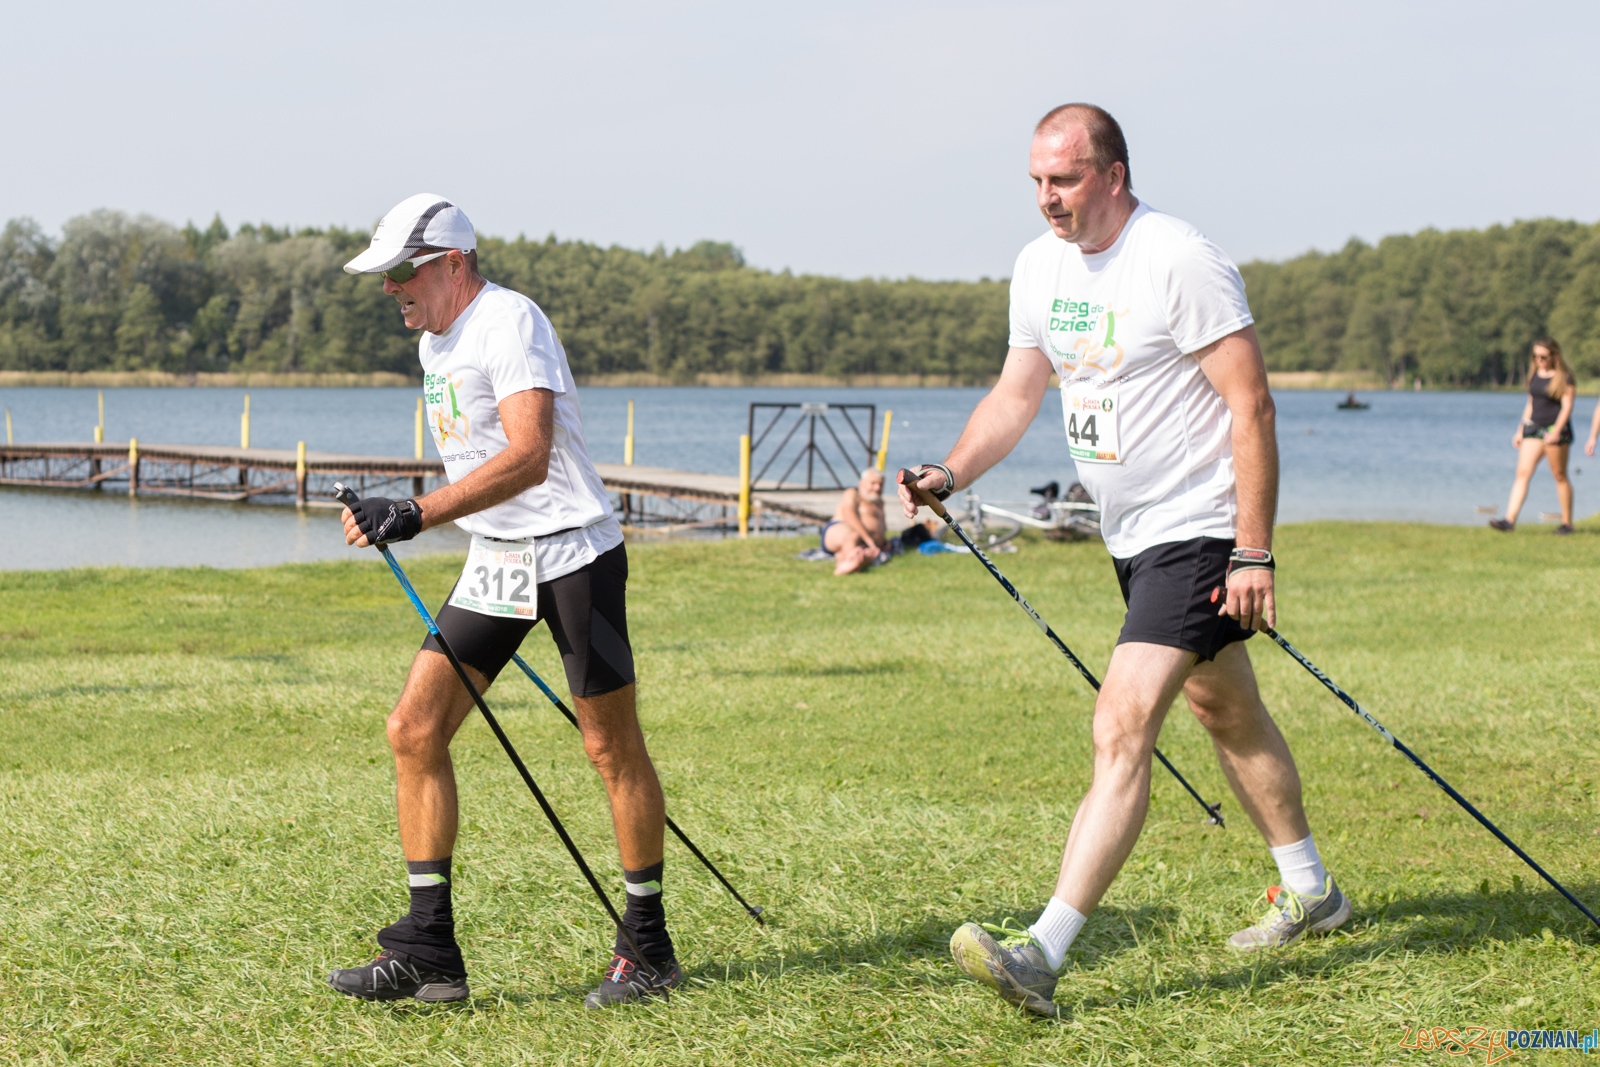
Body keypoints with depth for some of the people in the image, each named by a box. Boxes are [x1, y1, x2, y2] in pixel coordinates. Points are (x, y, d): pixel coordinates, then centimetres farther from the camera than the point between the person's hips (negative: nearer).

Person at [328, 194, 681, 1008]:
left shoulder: (509, 322, -16)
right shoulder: (434, 342, 12)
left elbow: (528, 457, -29)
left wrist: (415, 514, -35)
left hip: (572, 551, -9)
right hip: (493, 563, 9)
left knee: (612, 748, 0)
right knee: (414, 732, -3)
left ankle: (648, 946, 13)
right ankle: (428, 951, 0)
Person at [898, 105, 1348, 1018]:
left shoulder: (1181, 261, -19)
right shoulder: (1041, 266, 5)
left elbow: (1252, 406, -19)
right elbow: (1016, 394, 14)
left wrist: (1254, 554, -22)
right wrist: (951, 474, -5)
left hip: (1199, 532, -9)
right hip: (1131, 534, 9)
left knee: (1123, 729, -18)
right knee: (1227, 713, 22)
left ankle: (1044, 952, -23)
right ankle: (1311, 892, 40)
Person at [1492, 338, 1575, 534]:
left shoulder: (1564, 377, -7)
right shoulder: (1534, 374, 13)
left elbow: (1567, 406, -12)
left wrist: (1556, 432, -21)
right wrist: (1520, 431, 17)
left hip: (1556, 428, -6)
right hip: (1533, 428, 6)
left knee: (1560, 476, 1)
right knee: (1523, 472, -5)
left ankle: (1567, 522, 12)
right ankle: (1510, 520, -13)